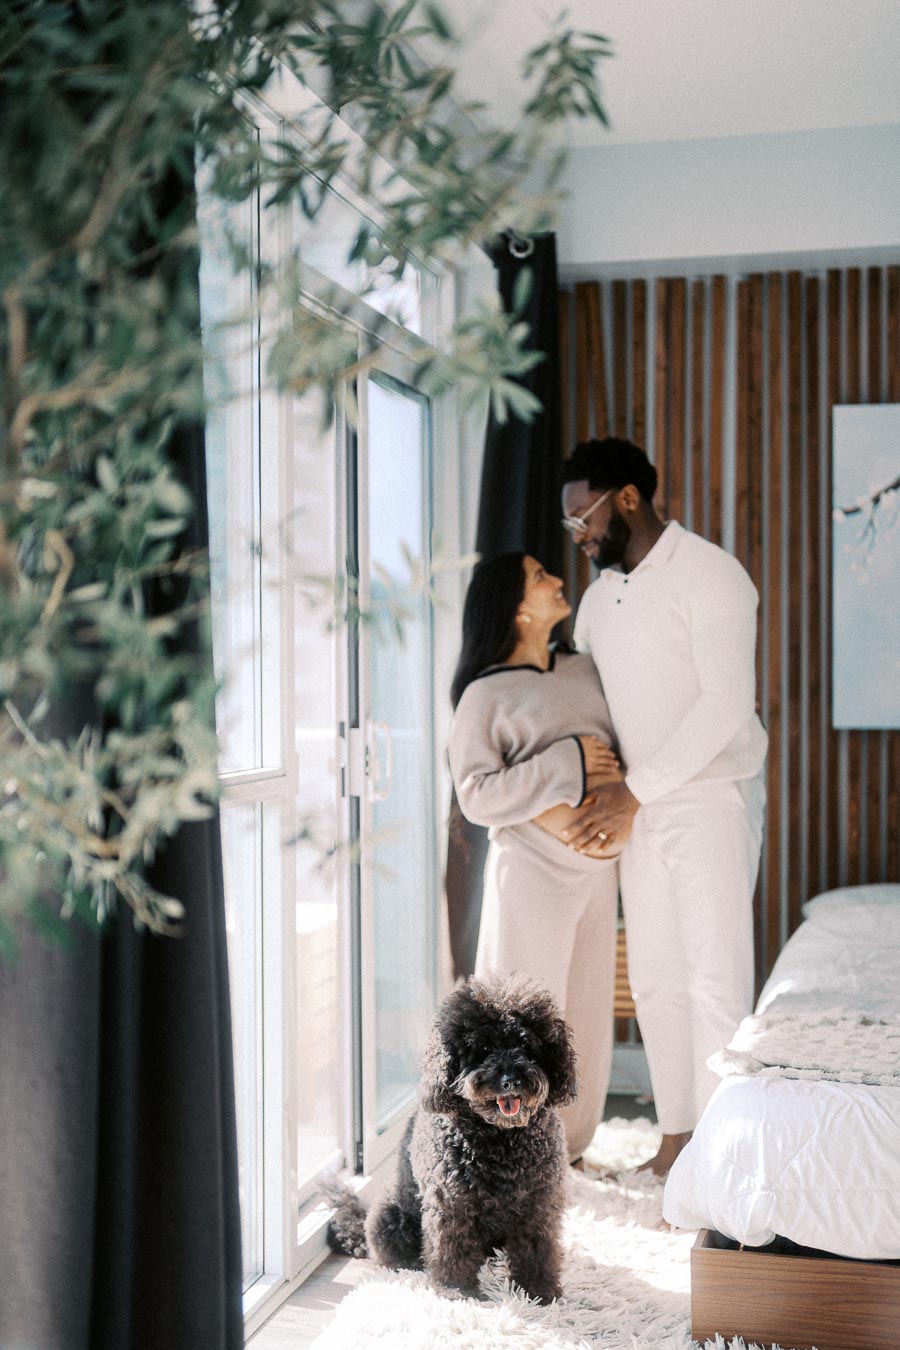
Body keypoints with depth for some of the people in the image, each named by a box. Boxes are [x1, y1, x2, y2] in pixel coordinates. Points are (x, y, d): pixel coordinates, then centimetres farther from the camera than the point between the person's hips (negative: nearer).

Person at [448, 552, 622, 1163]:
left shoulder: (585, 671, 11)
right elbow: (476, 794, -13)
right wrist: (567, 764, -17)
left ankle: (569, 1142, 27)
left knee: (588, 1007, 12)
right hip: (532, 867, -6)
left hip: (595, 866, 6)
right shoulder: (486, 694, -7)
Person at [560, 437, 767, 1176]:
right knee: (655, 976, 9)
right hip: (640, 808, 8)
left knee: (716, 978, -6)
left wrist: (635, 788, -20)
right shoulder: (600, 595, 12)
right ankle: (676, 1140, 19)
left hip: (712, 798, -7)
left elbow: (728, 704, -21)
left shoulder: (708, 574, -12)